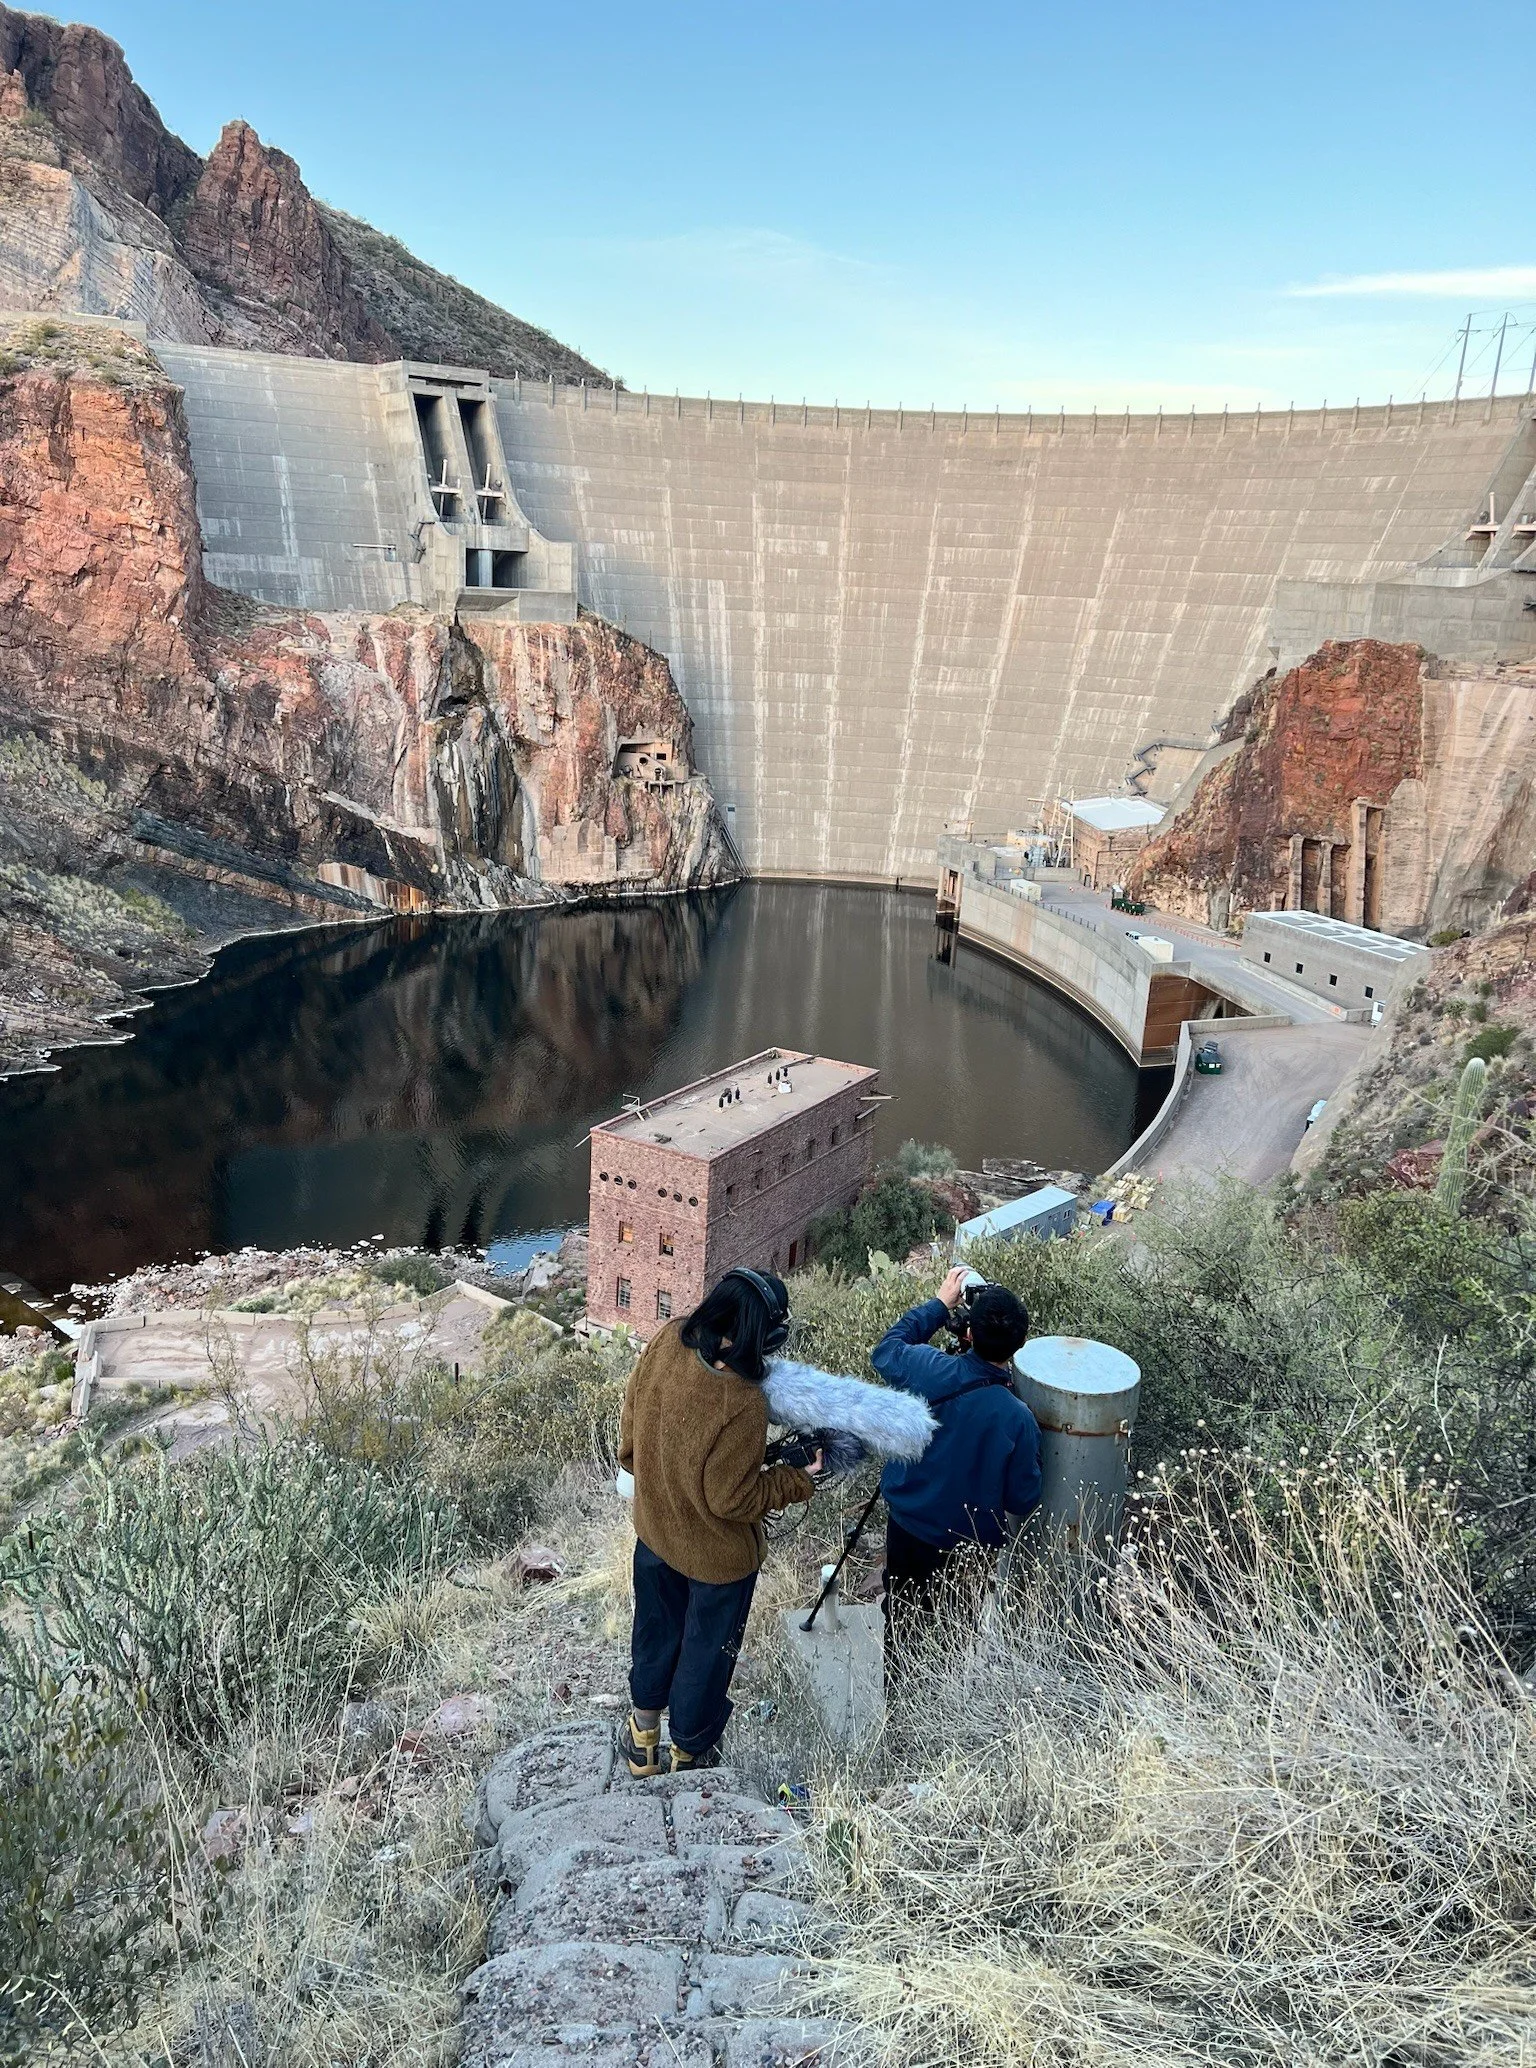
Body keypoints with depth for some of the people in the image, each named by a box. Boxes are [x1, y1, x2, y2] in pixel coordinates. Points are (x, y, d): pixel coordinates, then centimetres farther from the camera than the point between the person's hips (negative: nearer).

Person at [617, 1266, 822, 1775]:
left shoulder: (665, 1344, -20)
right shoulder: (741, 1405, -38)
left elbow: (631, 1429, -3)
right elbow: (732, 1498, -25)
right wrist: (798, 1480, -12)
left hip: (655, 1530, 6)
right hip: (717, 1556, -6)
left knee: (657, 1629, 30)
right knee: (707, 1651, 22)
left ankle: (643, 1736, 52)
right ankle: (689, 1752, 46)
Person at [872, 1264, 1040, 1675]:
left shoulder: (929, 1370, -23)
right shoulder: (1017, 1419, -28)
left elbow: (886, 1350, 1)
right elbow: (1022, 1500, -15)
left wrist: (940, 1304, 5)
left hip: (905, 1518, 3)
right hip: (969, 1543, -3)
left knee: (901, 1608, 26)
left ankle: (891, 1682, 46)